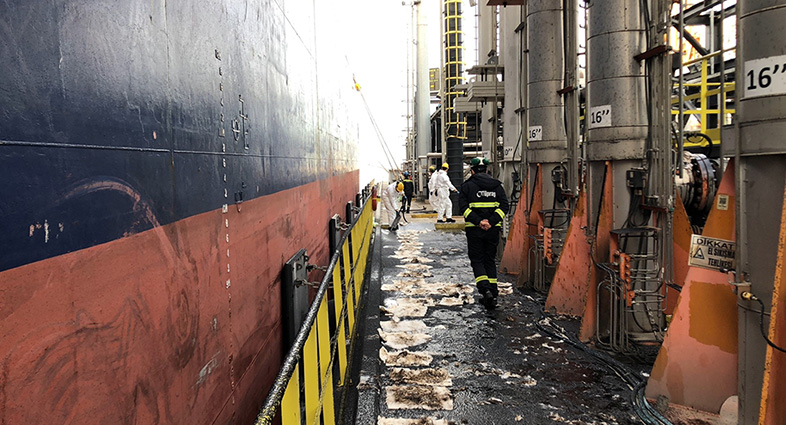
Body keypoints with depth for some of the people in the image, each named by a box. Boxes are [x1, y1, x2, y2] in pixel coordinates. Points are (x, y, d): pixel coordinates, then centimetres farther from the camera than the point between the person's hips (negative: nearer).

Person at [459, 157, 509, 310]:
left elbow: (464, 206, -11)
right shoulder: (497, 185, 9)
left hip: (474, 229, -3)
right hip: (493, 229, 3)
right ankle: (493, 294, 11)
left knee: (477, 260, 5)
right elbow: (503, 206, -2)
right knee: (490, 260, 13)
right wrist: (491, 222, -10)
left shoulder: (467, 186, 0)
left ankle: (485, 290, -14)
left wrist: (478, 221, -15)